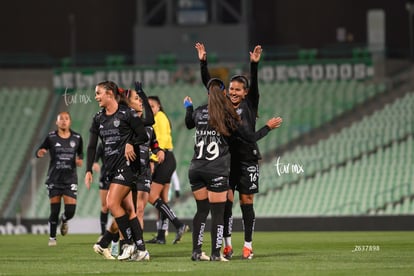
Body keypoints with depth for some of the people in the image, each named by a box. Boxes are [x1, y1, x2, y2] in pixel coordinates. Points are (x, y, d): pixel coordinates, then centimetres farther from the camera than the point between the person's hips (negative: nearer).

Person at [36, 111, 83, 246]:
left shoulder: (77, 138, 3)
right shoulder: (51, 137, -3)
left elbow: (80, 153, 19)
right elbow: (39, 151, 3)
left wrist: (80, 159, -3)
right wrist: (40, 153, -20)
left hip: (70, 179, 1)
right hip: (54, 178, -1)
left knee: (70, 211, -7)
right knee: (54, 210, -2)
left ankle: (64, 220, 31)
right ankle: (52, 237, 17)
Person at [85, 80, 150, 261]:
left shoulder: (127, 114, -7)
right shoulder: (98, 119, 12)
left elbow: (144, 135, -3)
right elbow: (92, 146, 10)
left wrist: (131, 143, -20)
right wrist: (88, 170, 1)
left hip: (126, 164, -7)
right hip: (111, 168, 7)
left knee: (112, 203, -15)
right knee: (128, 209, 5)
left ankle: (130, 243, -4)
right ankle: (141, 250, 6)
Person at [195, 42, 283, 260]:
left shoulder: (250, 105, 2)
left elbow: (254, 84, -12)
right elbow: (207, 82, 3)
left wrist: (254, 64, -26)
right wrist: (203, 62, -7)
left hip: (247, 160, -2)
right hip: (227, 158, 2)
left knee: (246, 202, 0)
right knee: (226, 201, -3)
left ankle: (248, 246, 5)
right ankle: (227, 246, 1)